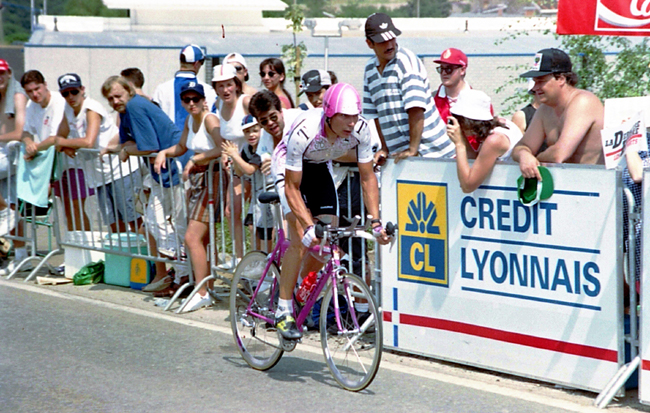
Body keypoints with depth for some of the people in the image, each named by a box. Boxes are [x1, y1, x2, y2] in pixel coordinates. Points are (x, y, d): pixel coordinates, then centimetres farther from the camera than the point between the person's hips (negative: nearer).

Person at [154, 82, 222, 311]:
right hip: (196, 180, 9)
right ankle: (204, 289, 19)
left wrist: (195, 159, -23)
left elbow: (222, 149, -30)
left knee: (192, 238, -12)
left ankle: (202, 293, -7)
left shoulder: (210, 119, -15)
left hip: (211, 180, -9)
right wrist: (164, 153, 8)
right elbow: (182, 147, 27)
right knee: (201, 240, 11)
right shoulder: (190, 120, 12)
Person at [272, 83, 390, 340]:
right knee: (301, 240, -19)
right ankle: (283, 312, -10)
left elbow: (368, 178, -15)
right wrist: (309, 226, -43)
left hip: (320, 168, 5)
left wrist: (376, 221, -24)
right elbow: (292, 187, -33)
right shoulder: (304, 132, -39)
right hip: (288, 168, -5)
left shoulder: (361, 130, -27)